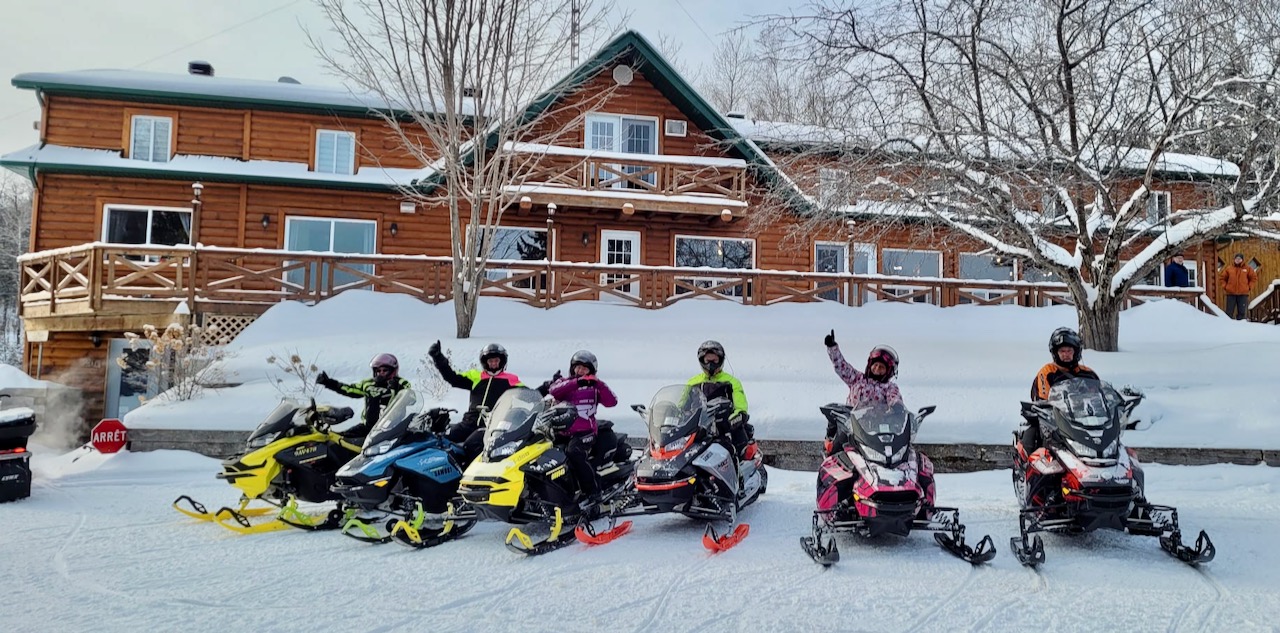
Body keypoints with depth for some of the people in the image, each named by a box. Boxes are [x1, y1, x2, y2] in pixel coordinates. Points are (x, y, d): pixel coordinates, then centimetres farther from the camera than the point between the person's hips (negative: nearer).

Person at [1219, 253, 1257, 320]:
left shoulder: (1247, 268, 5)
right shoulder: (1229, 268, 4)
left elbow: (1254, 277, 13)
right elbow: (1222, 277, 13)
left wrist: (1250, 287, 4)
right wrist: (1225, 286, 3)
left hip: (1243, 294, 0)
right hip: (1231, 293, 0)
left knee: (1242, 312, 4)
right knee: (1229, 312, 1)